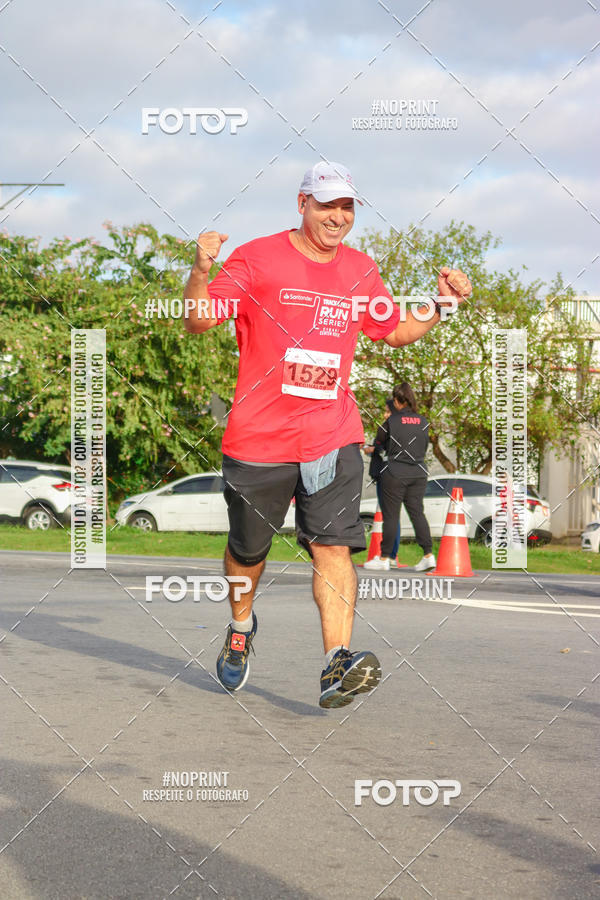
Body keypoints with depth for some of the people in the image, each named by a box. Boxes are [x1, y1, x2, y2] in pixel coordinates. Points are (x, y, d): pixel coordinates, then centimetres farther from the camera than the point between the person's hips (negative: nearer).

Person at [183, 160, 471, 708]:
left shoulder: (362, 271, 11)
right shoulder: (257, 258, -3)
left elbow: (395, 332, 26)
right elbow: (199, 321, -9)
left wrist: (442, 305, 11)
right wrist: (201, 271, -28)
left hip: (333, 436, 2)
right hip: (258, 436, -2)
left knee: (333, 545, -14)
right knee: (248, 549, 13)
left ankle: (337, 666, -22)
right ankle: (241, 628, 42)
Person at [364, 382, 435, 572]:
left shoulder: (392, 421, -9)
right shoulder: (423, 422, 2)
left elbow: (379, 443, 5)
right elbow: (425, 447, 11)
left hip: (395, 474, -4)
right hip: (419, 473, 4)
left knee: (390, 515, 2)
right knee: (417, 513, 8)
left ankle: (384, 558, 8)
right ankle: (428, 555, 1)